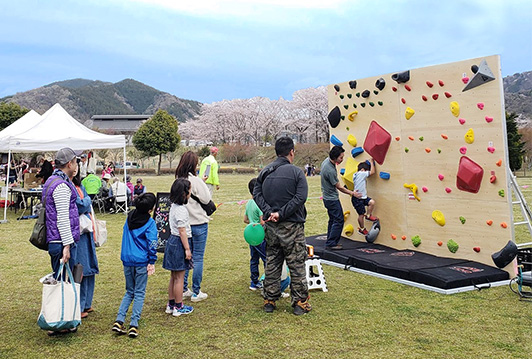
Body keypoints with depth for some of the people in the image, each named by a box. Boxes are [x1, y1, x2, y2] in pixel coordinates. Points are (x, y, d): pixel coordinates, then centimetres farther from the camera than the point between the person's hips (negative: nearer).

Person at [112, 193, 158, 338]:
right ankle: (133, 325, 1)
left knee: (129, 292, 17)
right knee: (139, 293, 5)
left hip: (127, 260, 5)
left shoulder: (129, 218, 6)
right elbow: (152, 243, -13)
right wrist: (152, 262, -7)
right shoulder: (150, 223, -12)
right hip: (141, 262, -5)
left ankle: (119, 321, 6)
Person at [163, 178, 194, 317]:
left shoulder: (173, 206, 9)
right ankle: (178, 307, 10)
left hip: (172, 241, 10)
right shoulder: (181, 210, -20)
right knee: (179, 278, 1)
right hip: (179, 243, -10)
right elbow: (182, 231, -20)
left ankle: (171, 304, 26)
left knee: (174, 277, 17)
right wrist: (187, 249, -17)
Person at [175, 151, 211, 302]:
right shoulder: (196, 181, -17)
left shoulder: (178, 181, 3)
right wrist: (203, 184, 2)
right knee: (198, 258, 2)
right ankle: (196, 292, 8)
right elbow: (206, 199, -12)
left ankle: (183, 289, 23)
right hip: (198, 223, -6)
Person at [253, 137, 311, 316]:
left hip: (271, 226, 5)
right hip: (292, 226, -5)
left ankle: (269, 301, 20)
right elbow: (300, 198, -18)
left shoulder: (265, 172, 6)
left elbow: (256, 194, 0)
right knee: (297, 265, 5)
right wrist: (281, 214, -16)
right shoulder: (297, 172, -9)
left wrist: (269, 212, -9)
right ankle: (300, 302, 10)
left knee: (271, 264, 14)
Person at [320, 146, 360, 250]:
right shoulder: (330, 170, -28)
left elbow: (321, 171, 21)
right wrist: (351, 193, -5)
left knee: (333, 220, 18)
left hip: (327, 197, 10)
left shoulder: (326, 160, 1)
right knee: (339, 220, -6)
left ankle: (330, 242, 25)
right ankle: (331, 244, -2)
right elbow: (339, 187, -17)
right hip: (332, 199, -10)